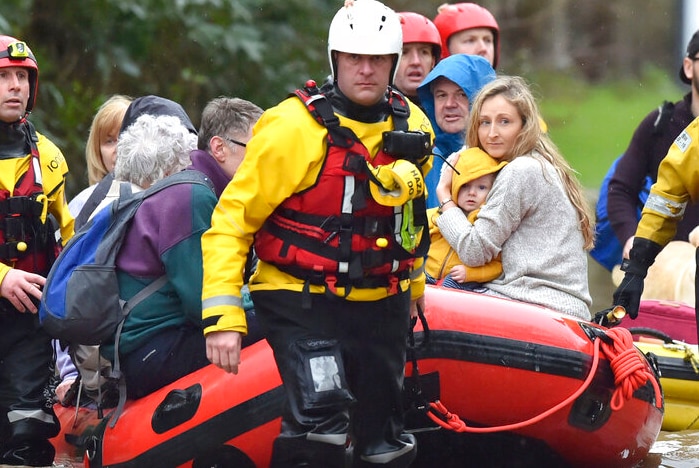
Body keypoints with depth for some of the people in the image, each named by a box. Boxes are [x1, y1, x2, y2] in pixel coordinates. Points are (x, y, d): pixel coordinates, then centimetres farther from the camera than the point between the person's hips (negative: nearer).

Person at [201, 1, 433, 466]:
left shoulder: (413, 127, 5)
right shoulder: (294, 127, -14)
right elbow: (231, 219, -12)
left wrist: (414, 280, 34)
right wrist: (222, 315, -19)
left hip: (381, 305, 6)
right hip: (302, 301, -6)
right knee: (322, 421, -26)